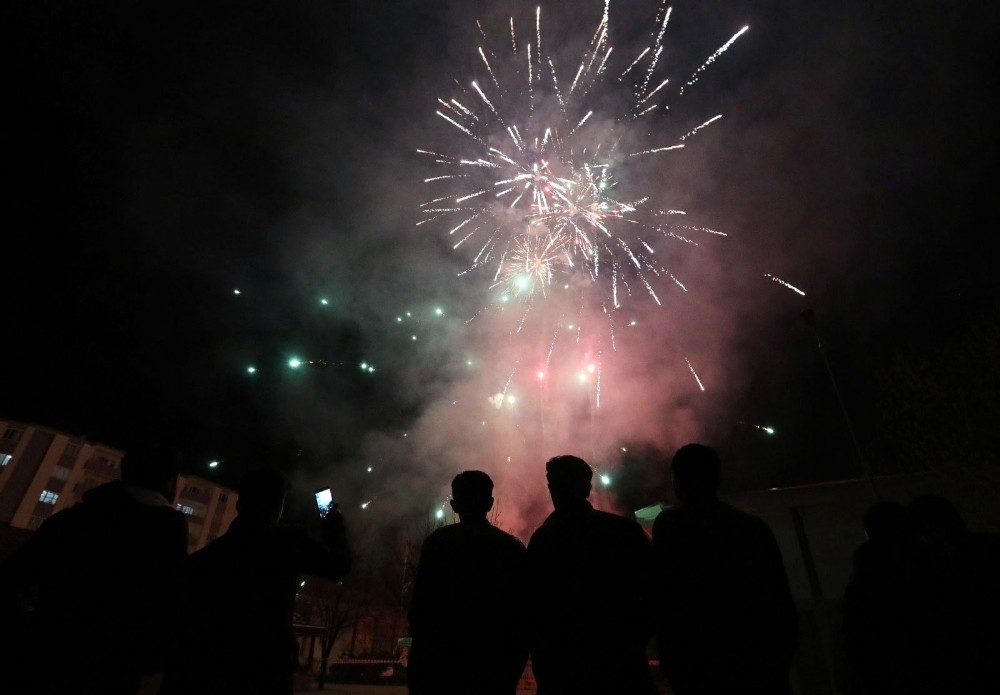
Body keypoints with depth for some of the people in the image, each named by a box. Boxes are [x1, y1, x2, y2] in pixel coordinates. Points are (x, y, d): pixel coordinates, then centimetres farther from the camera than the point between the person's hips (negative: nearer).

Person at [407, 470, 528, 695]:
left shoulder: (436, 542, -5)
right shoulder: (513, 547, 2)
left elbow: (421, 603, -7)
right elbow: (522, 609, 2)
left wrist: (420, 649, 2)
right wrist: (515, 663, 10)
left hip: (441, 660, -1)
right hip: (494, 664, 2)